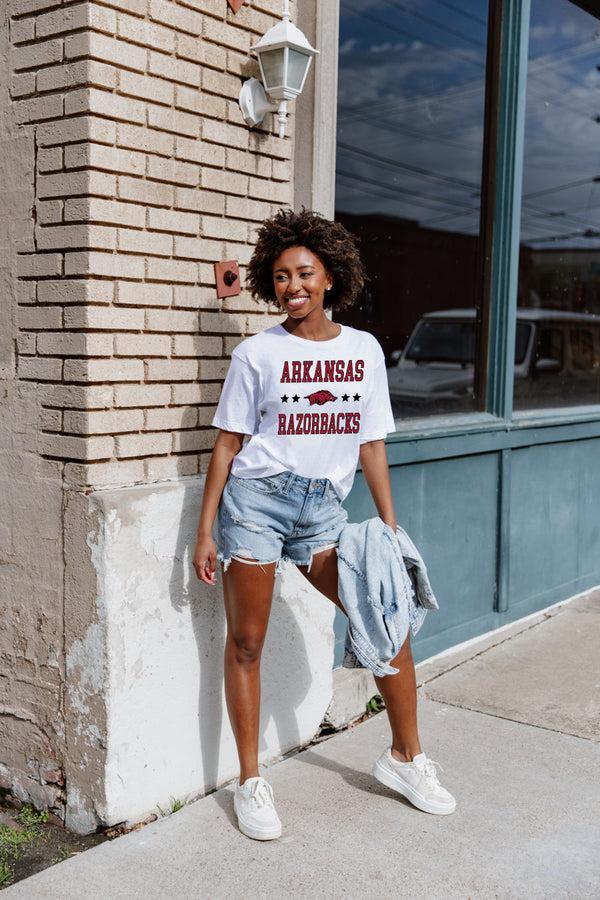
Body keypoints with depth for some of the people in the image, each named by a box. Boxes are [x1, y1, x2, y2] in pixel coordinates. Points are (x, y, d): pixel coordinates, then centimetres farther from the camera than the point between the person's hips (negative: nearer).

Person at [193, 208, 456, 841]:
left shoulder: (364, 349, 7)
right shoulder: (257, 352, -1)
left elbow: (371, 445, 11)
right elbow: (227, 444, 1)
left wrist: (390, 526, 7)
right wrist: (205, 532, -2)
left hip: (325, 508, 3)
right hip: (257, 498, -2)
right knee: (246, 643, 4)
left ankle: (405, 757, 20)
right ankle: (249, 783, 20)